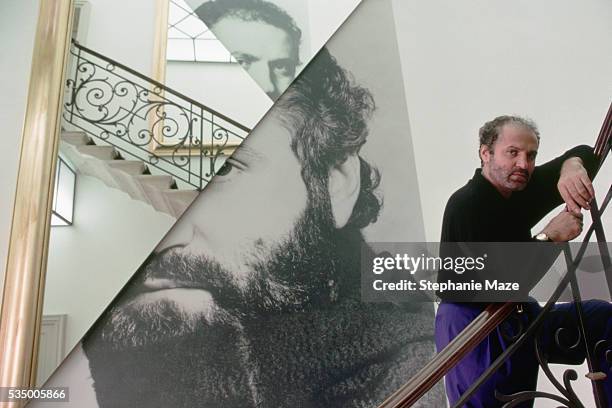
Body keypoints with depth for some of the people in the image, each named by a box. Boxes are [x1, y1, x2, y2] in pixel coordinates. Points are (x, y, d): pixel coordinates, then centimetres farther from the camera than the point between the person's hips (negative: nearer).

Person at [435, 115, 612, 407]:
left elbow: (585, 153, 8)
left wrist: (571, 166, -17)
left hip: (515, 317, 8)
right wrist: (549, 237, -24)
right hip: (470, 326, -8)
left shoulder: (518, 187, 4)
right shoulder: (465, 205, -21)